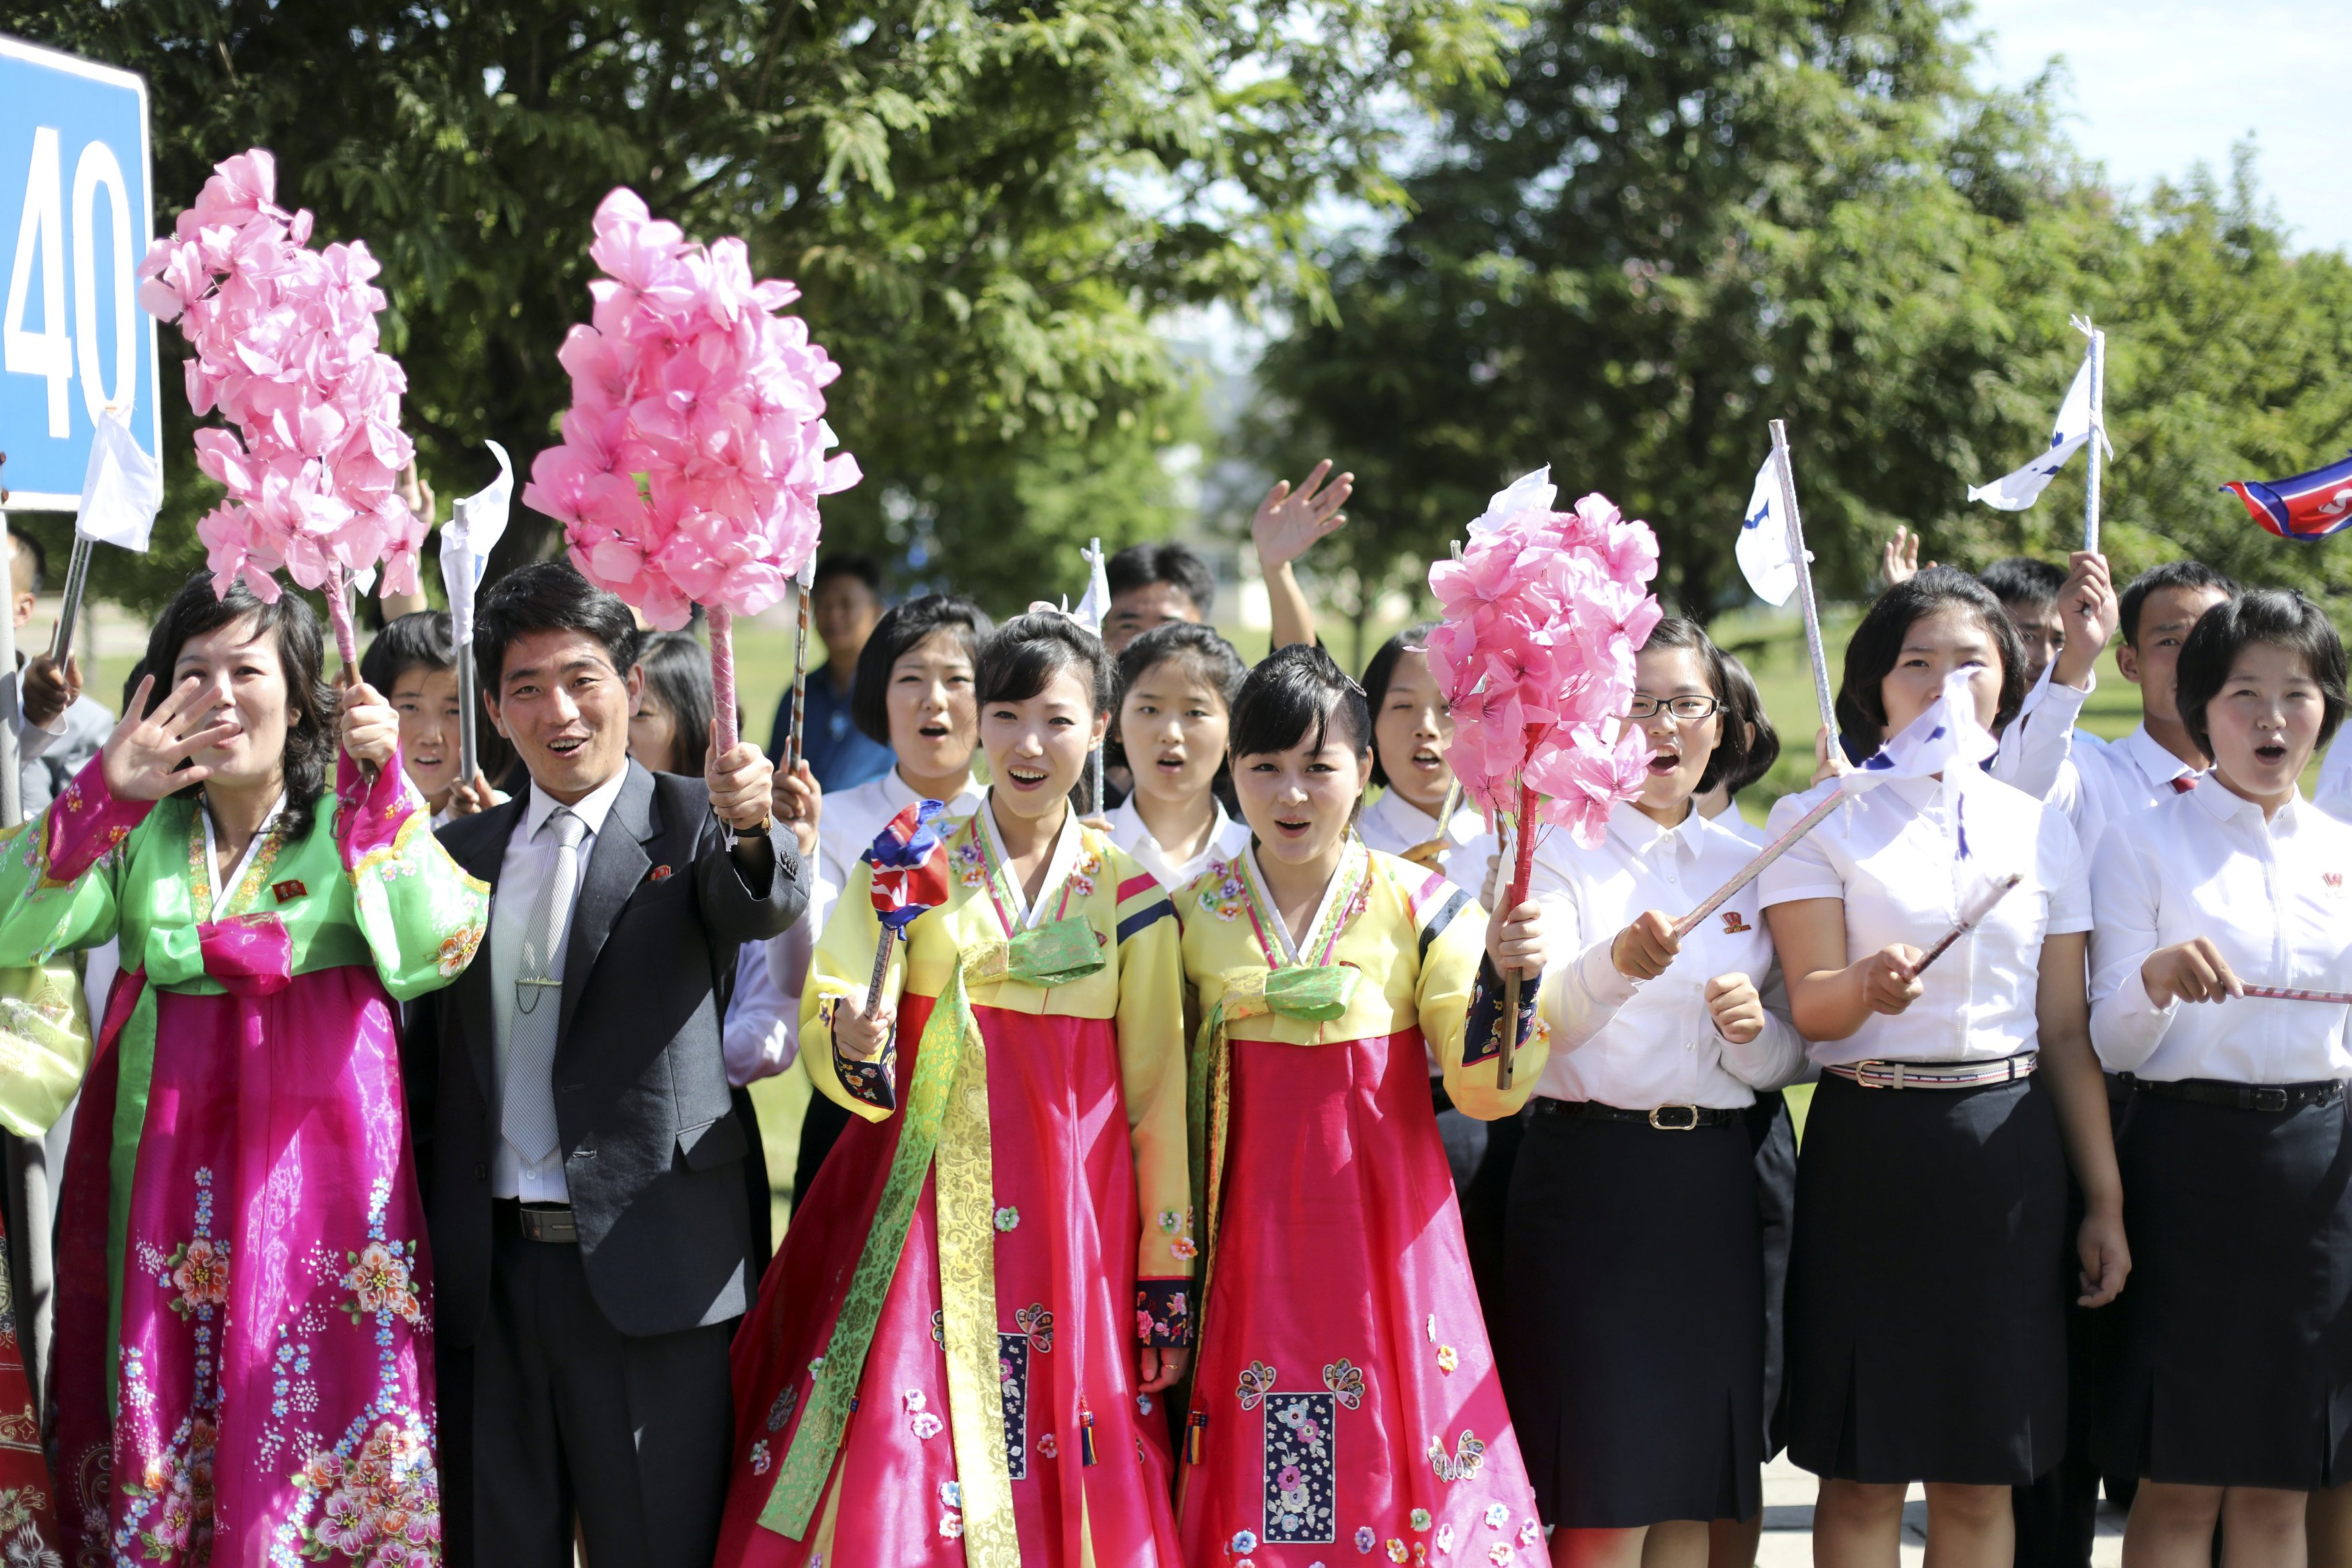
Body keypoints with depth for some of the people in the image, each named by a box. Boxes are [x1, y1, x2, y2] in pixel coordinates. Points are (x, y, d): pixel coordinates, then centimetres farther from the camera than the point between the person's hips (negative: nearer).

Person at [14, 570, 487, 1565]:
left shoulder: (357, 819, 3)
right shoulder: (136, 832, 10)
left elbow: (433, 951, -13)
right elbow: (14, 934, -4)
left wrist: (381, 784, -18)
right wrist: (105, 792, -14)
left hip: (319, 1174, -2)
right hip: (166, 1175, 2)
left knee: (318, 1449, -4)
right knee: (161, 1468, 1)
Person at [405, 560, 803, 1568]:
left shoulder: (691, 825, 1)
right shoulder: (461, 853, 13)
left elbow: (766, 908, -21)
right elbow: (425, 1057, 16)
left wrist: (749, 832, -44)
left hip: (642, 1262, -4)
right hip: (487, 1275, 4)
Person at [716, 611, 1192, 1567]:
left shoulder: (1129, 888, 6)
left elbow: (1156, 1087, 7)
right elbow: (827, 1032, -3)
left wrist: (1166, 1271, 4)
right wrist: (851, 1045, -27)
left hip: (1074, 1219, 1)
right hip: (928, 1203, 0)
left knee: (1069, 1489, -3)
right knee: (892, 1477, -11)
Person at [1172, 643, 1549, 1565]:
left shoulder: (1419, 906, -1)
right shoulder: (1194, 917, 4)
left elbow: (1486, 1090, -5)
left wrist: (1507, 977, -22)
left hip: (1386, 1219, -1)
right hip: (1253, 1228, 1)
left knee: (1391, 1451, -4)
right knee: (1254, 1483, 0)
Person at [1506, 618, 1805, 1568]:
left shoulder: (1748, 867, 13)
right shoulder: (1559, 853, 0)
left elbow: (1790, 1057, 14)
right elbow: (1535, 1025, -16)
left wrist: (1753, 1030, -9)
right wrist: (1616, 969, -37)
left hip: (1714, 1182, 4)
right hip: (1590, 1173, -4)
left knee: (1691, 1490, 6)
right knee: (1605, 1487, -8)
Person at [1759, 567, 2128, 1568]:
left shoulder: (2041, 830, 11)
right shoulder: (1818, 822, 2)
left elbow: (2067, 1032, 12)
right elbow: (1809, 1005, -7)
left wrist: (2105, 1202, 8)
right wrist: (1866, 987, -31)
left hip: (2008, 1152, 3)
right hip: (1871, 1148, -3)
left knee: (1980, 1477, 4)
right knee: (1862, 1470, -2)